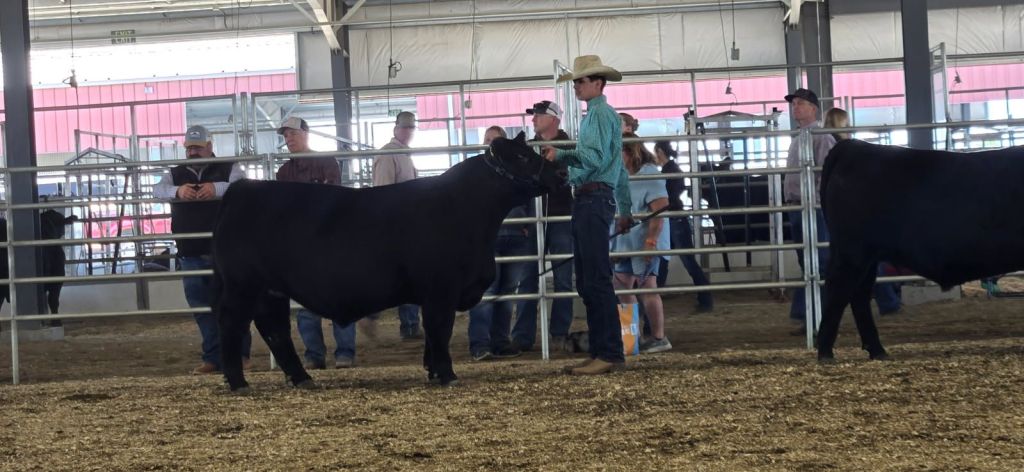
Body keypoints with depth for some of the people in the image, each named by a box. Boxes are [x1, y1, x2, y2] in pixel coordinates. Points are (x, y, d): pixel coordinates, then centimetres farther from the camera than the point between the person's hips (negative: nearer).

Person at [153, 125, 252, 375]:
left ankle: (240, 354, 9)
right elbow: (158, 190, -6)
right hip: (191, 255, 3)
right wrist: (177, 191, -29)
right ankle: (213, 358, 10)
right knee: (202, 307, 5)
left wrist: (217, 188, -33)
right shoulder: (176, 174, 13)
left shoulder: (228, 168, 5)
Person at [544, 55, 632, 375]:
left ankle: (610, 354, -12)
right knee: (587, 281, 11)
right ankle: (600, 351, 13)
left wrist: (560, 155, -20)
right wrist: (625, 211, 30)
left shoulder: (599, 113, -7)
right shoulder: (602, 113, 24)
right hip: (588, 201, 11)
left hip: (593, 199, -11)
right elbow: (619, 168, 28)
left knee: (596, 280, -12)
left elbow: (594, 157, -20)